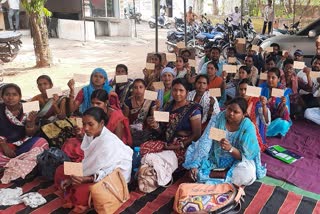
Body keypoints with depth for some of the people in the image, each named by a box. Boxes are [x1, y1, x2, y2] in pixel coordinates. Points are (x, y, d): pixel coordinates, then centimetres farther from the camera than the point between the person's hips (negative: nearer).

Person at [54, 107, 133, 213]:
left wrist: (86, 179, -37)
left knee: (81, 191, -30)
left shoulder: (108, 142, -31)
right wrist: (73, 177, -9)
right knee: (60, 171, 6)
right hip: (95, 170, 9)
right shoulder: (91, 134, -6)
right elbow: (88, 161, 0)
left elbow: (107, 172, -26)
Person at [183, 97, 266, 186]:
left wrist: (230, 148, -41)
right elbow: (205, 142, -19)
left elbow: (245, 156, -20)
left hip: (237, 161, -2)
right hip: (214, 158, 2)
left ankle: (209, 174, -15)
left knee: (247, 175, -33)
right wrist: (194, 165, -30)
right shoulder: (218, 118, -13)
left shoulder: (248, 127, -17)